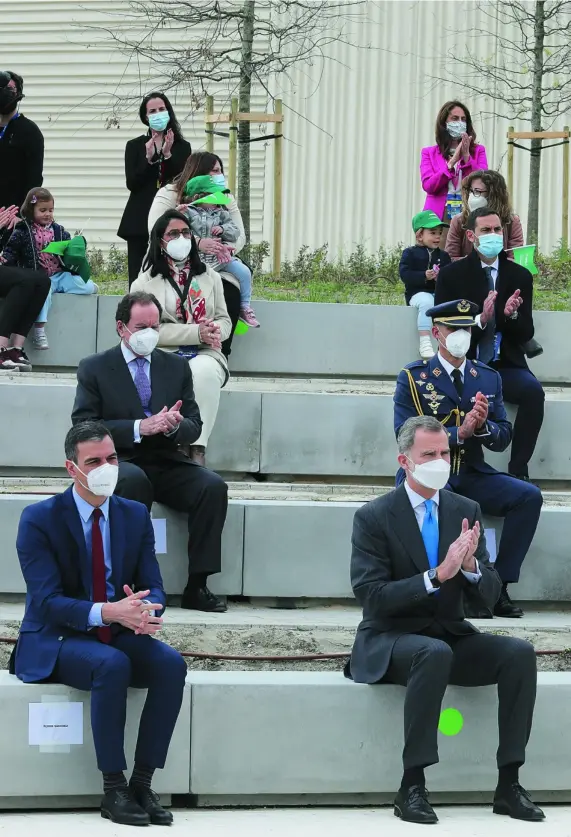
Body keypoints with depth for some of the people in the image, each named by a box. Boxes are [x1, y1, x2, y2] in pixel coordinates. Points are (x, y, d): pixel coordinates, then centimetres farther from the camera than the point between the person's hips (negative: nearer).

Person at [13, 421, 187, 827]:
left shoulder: (136, 515, 6)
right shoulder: (39, 519, -9)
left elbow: (153, 588, 3)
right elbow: (47, 600, -18)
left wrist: (147, 610, -25)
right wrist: (107, 612, -34)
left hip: (119, 636, 5)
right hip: (56, 641, -5)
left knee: (172, 664, -26)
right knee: (112, 665, -36)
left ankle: (142, 784, -19)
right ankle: (113, 789, -27)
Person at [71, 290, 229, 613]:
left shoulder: (177, 367, 13)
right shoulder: (94, 368, 3)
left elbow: (194, 426, 11)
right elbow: (84, 427, -8)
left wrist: (175, 426, -16)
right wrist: (139, 428, -20)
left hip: (166, 464, 4)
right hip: (120, 462, -4)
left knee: (214, 486, -24)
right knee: (133, 480, -38)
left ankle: (197, 587, -19)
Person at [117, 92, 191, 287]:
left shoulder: (182, 147, 10)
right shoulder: (135, 146, 11)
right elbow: (132, 184, 0)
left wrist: (168, 155, -10)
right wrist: (148, 159, -11)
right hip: (140, 220, 0)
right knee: (137, 278, -3)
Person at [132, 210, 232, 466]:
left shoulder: (210, 277, 21)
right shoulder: (145, 283, 8)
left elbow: (224, 320, 20)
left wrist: (215, 330, -8)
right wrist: (196, 332, -13)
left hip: (205, 354, 2)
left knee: (204, 371, -36)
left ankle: (198, 449, -37)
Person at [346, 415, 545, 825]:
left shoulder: (466, 510, 7)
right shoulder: (374, 517, -7)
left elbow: (491, 593, 5)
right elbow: (370, 595, -17)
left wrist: (471, 565, -19)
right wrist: (436, 576, -27)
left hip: (451, 636, 5)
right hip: (391, 640, -5)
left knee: (520, 652, -20)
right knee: (435, 652, -38)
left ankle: (509, 784, -16)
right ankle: (412, 786, -32)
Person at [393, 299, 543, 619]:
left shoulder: (489, 378, 12)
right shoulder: (412, 378, 0)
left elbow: (503, 439, 9)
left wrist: (483, 425, -15)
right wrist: (460, 432, -22)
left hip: (472, 475, 4)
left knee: (530, 496, -19)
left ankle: (497, 586, -15)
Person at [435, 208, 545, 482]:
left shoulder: (520, 276, 8)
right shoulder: (451, 275, 4)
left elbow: (526, 334, 7)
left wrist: (511, 315, -17)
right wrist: (480, 320, -21)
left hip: (506, 366, 2)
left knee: (533, 391, -30)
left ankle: (518, 471, -22)